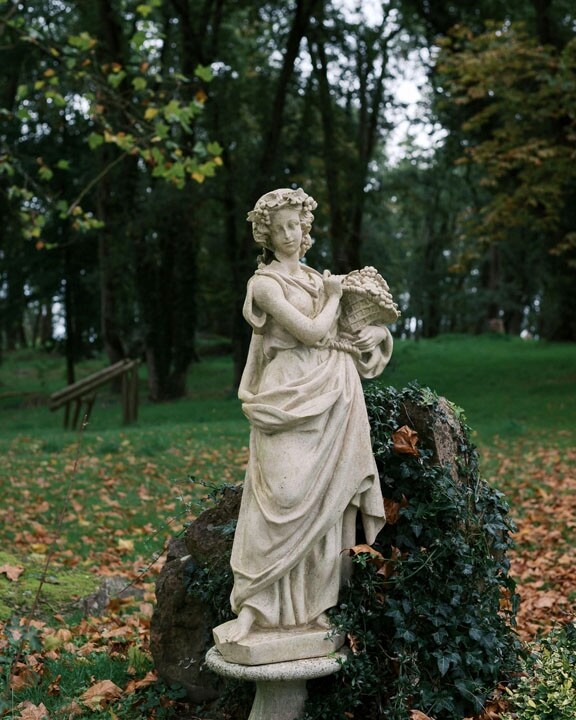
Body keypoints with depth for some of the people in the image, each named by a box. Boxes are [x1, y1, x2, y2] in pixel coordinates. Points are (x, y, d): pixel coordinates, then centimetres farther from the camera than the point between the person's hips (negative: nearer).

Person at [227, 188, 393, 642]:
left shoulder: (319, 279, 17)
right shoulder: (264, 284, -3)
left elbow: (370, 322, 23)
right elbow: (312, 332, -13)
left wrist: (377, 333, 0)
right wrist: (334, 297, 3)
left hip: (334, 400, 6)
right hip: (290, 397, -6)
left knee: (324, 502, 4)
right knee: (283, 495, -13)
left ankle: (313, 605, 11)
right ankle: (253, 604, -5)